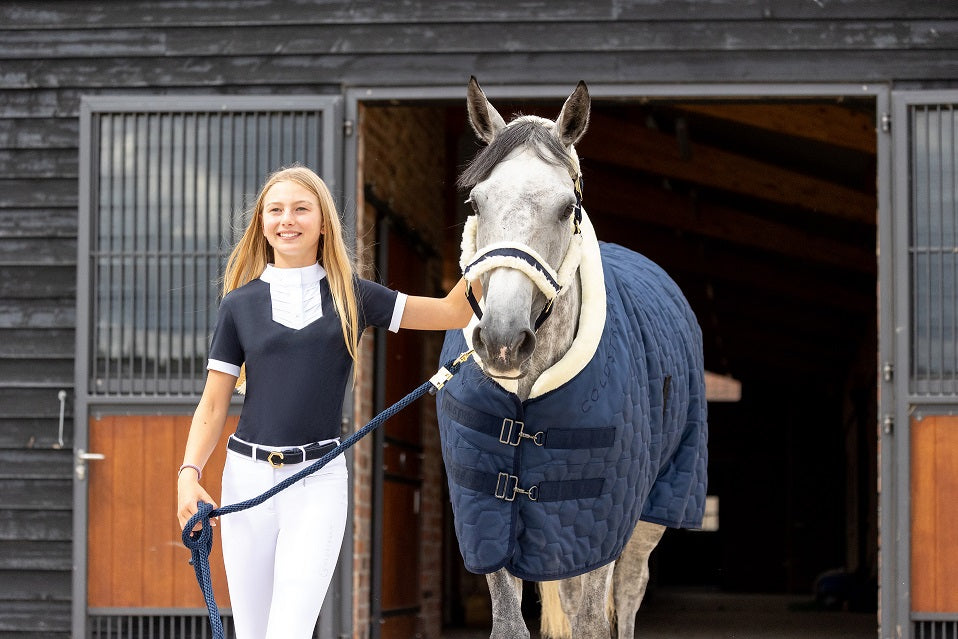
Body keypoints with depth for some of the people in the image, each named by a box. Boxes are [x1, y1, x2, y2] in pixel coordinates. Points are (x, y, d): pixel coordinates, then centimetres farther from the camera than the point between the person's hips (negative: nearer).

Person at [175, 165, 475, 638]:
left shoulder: (352, 297, 6)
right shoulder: (240, 304, 5)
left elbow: (453, 311, 5)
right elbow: (213, 405, 5)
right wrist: (189, 474, -10)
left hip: (319, 480, -1)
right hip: (247, 476, 1)